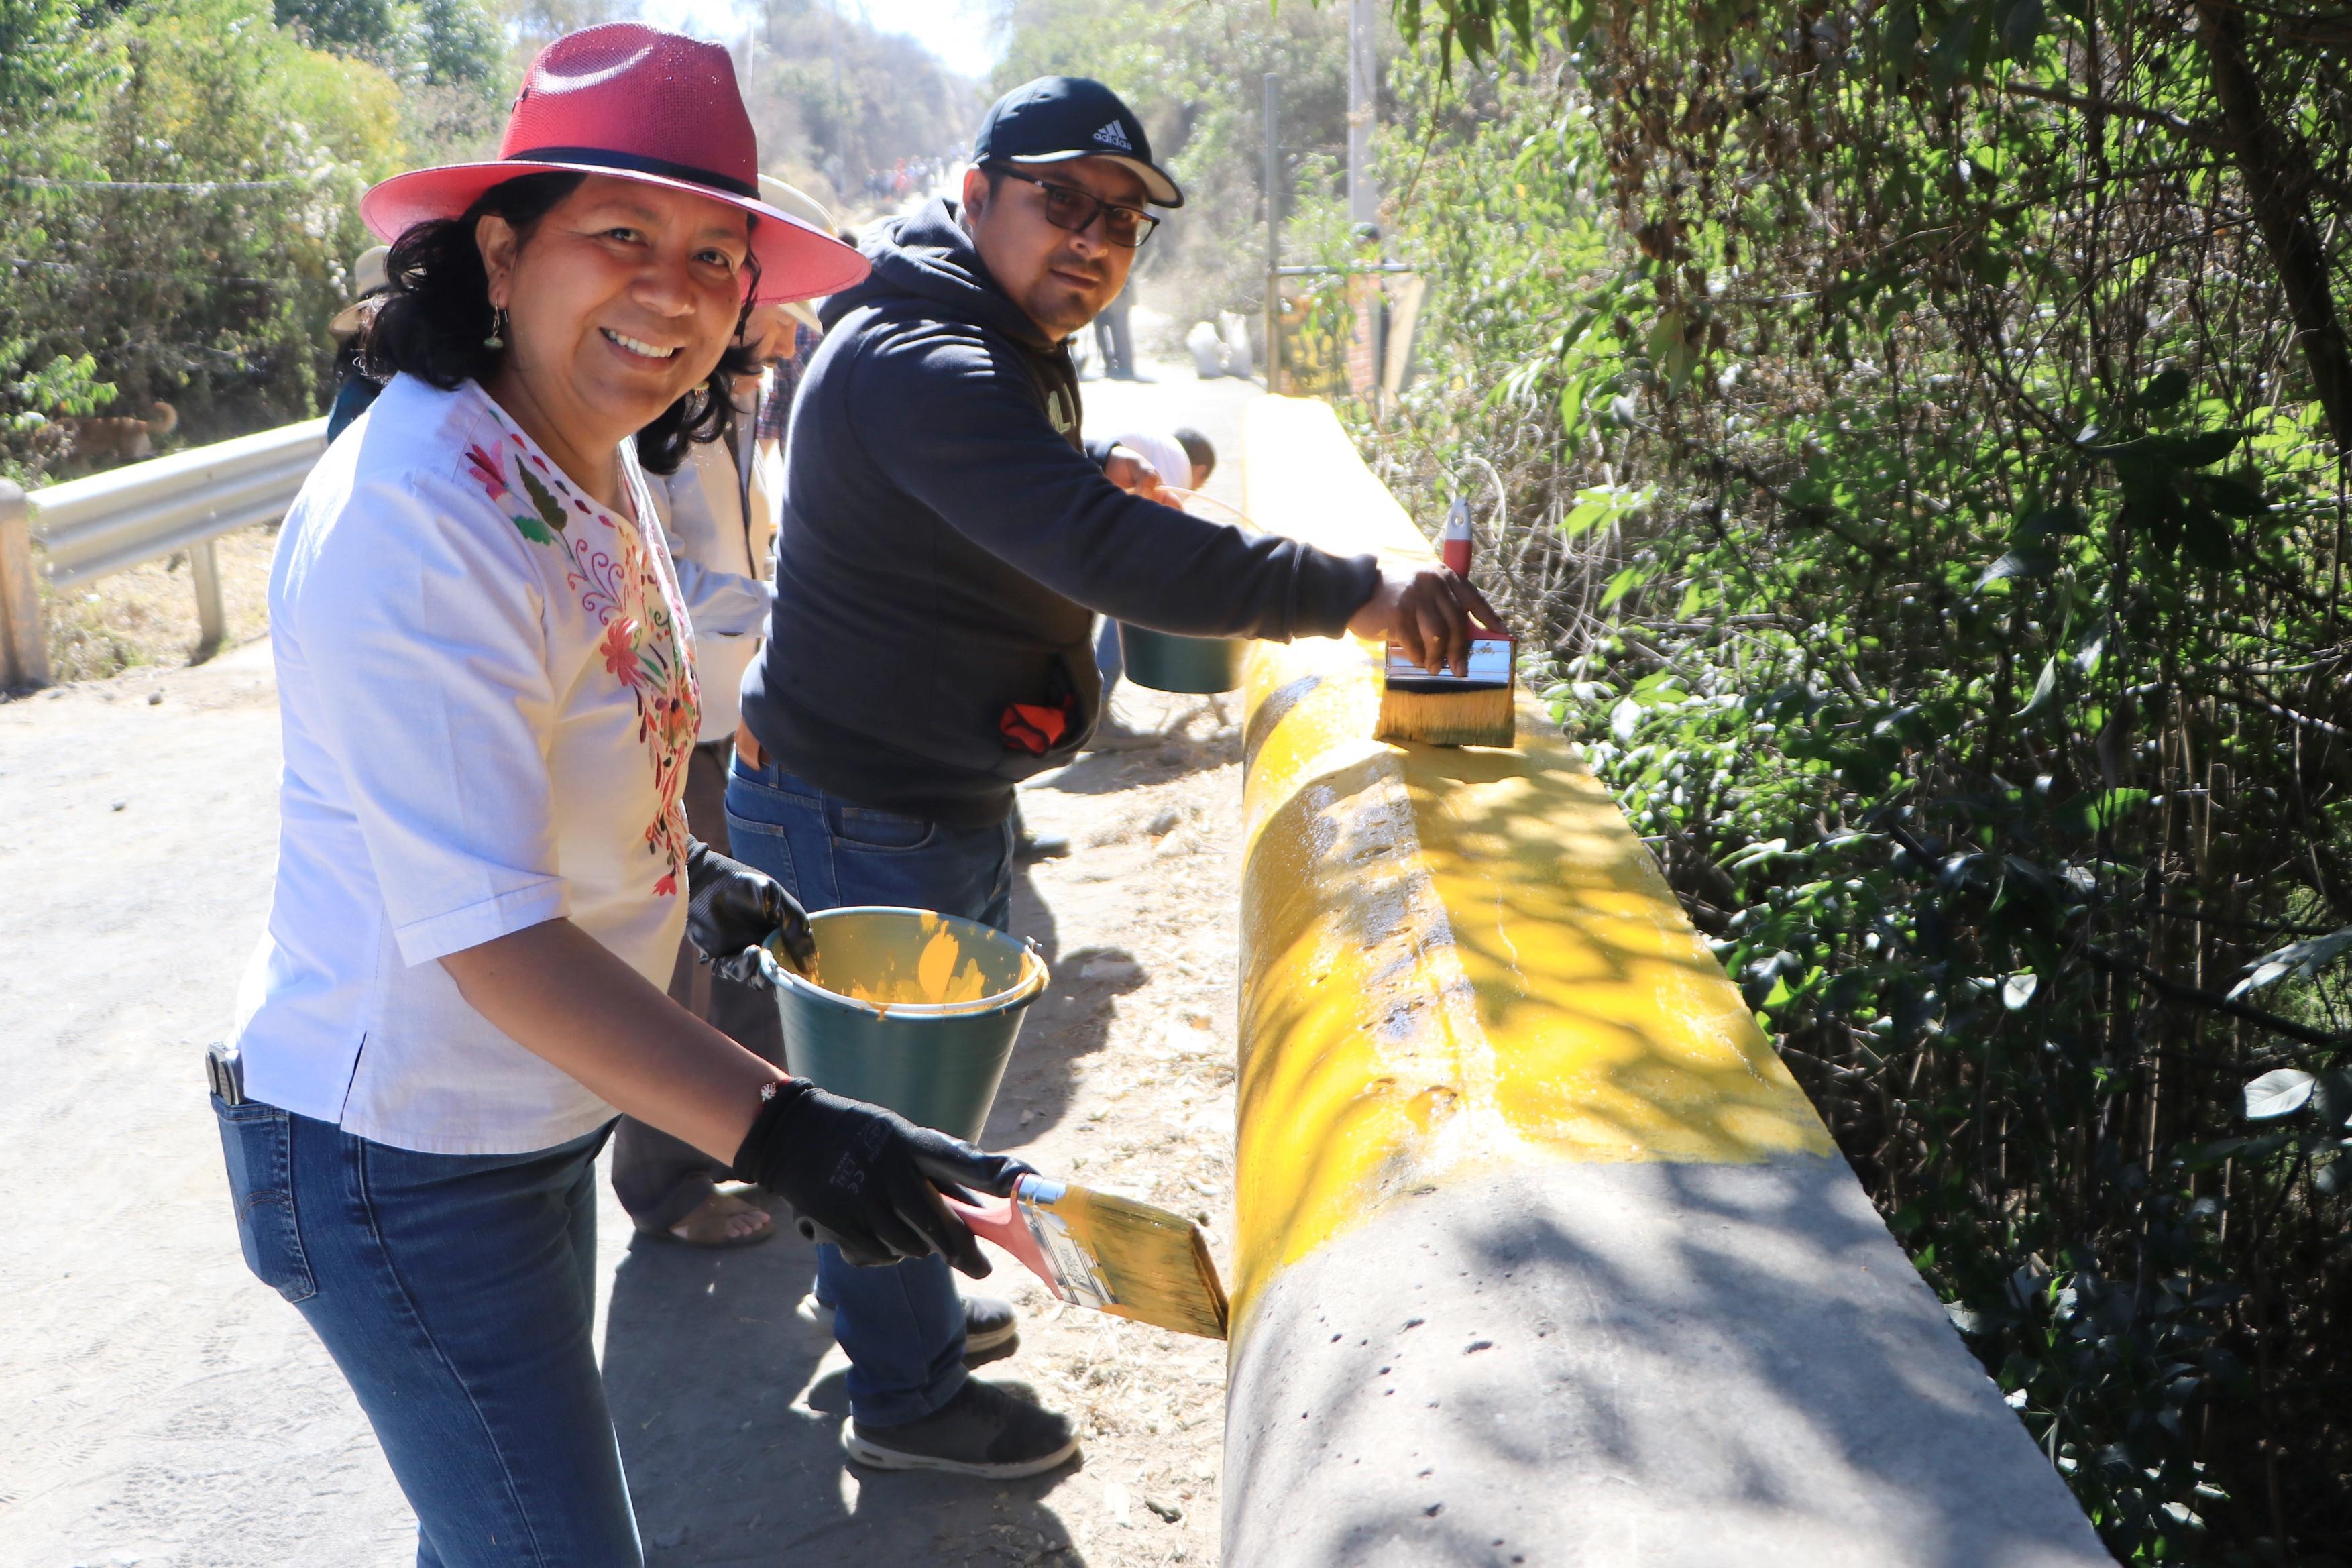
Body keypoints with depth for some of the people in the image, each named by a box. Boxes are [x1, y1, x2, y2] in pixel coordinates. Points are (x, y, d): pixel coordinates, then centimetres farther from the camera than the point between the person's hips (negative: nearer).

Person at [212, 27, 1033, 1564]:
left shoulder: (597, 464, 1)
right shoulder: (414, 519, -28)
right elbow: (487, 934, -34)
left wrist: (689, 875, 13)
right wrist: (777, 1129, -40)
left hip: (535, 1115, 9)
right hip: (401, 1161, -9)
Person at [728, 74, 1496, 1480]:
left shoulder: (1010, 351, 10)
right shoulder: (920, 364, -27)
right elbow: (1101, 549, -41)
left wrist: (1099, 468, 12)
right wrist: (1353, 593, -45)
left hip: (946, 795, 11)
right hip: (858, 818, -11)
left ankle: (883, 1298, 47)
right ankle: (908, 1396, 26)